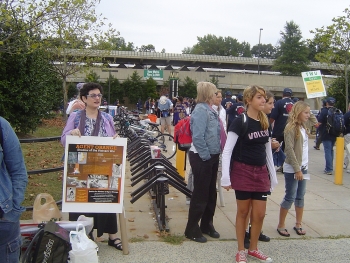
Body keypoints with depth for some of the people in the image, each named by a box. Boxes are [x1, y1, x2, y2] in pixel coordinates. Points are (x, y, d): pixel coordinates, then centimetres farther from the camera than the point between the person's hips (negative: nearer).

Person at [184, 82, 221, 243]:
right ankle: (192, 230, 13)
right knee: (200, 194, 0)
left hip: (212, 156, 9)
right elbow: (198, 137, -25)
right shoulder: (201, 110, -18)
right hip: (202, 157, -9)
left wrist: (214, 155, 13)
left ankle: (206, 225, 31)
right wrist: (205, 156, -19)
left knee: (211, 193, 16)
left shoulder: (210, 110, 11)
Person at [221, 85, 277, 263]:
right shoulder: (240, 122, -12)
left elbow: (268, 151, 14)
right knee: (243, 212, 6)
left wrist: (273, 176, 14)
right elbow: (227, 151, -14)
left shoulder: (265, 122, 7)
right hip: (243, 171, -5)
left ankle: (253, 248, 28)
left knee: (259, 214, 8)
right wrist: (225, 177, -19)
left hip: (261, 172, 5)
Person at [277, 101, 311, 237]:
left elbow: (304, 147, 13)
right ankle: (281, 225, 11)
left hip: (303, 167, 7)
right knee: (290, 197, -2)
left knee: (300, 197, 11)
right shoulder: (291, 128, -13)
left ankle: (298, 224, 21)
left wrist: (302, 167, 6)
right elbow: (289, 149, -18)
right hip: (292, 169, -7)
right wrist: (297, 169, -19)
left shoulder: (303, 127, 11)